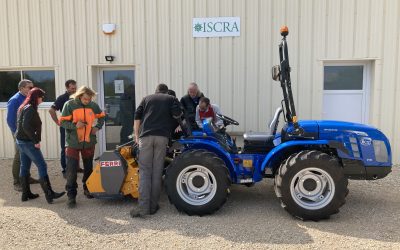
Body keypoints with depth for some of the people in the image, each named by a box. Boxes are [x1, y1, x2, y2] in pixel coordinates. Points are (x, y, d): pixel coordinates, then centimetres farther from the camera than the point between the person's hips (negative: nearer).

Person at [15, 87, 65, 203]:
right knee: (42, 166, -7)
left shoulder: (24, 107, 14)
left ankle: (26, 193, 21)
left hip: (21, 141, 10)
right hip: (28, 142, -10)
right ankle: (49, 194, -6)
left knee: (24, 167, 13)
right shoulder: (30, 109, -16)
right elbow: (26, 127, -25)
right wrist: (36, 141, -19)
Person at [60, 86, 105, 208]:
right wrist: (75, 126, -24)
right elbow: (62, 122, -8)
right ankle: (71, 195, 6)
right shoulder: (69, 105, -8)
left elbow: (101, 116, 17)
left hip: (89, 142, 3)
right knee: (71, 170, -5)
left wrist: (98, 127, 0)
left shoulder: (93, 105, 0)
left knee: (88, 168, 15)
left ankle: (88, 189, 34)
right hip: (73, 143, -3)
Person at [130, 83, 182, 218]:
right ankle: (153, 206, 8)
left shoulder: (147, 98, 23)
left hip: (146, 136, 1)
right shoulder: (171, 99, 18)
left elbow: (137, 116, 13)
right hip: (162, 136, -1)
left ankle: (143, 207, -9)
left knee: (144, 171, 0)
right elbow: (177, 114, 0)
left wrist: (136, 135, 15)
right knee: (157, 172, 4)